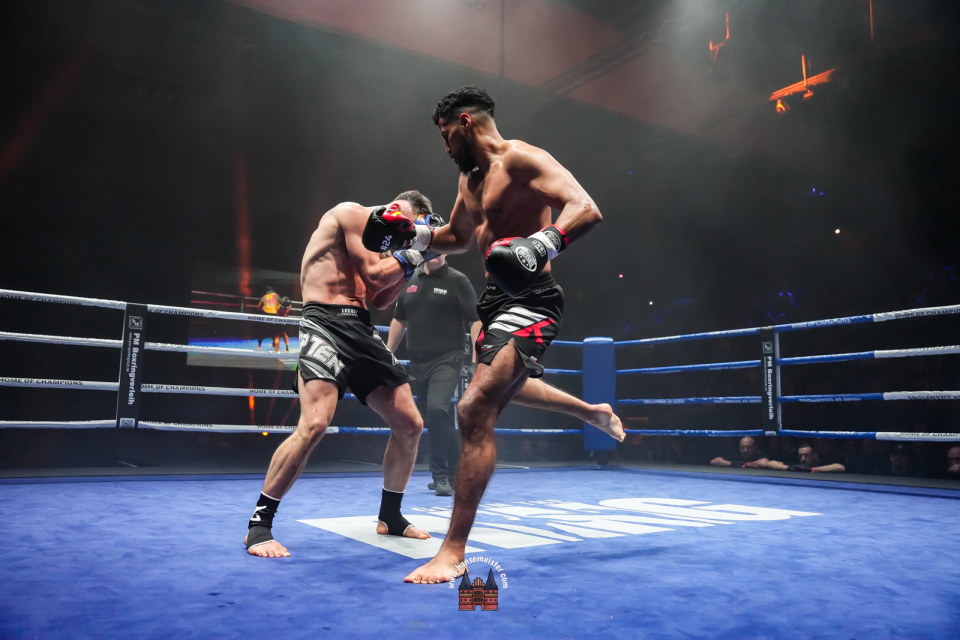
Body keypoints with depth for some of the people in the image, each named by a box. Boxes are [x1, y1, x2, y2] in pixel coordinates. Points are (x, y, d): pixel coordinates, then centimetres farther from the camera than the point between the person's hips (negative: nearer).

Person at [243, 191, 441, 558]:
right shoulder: (351, 213, -3)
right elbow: (373, 275, -11)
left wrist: (410, 260, 14)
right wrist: (413, 255, 0)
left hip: (361, 329, 9)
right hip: (326, 323, -9)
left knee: (410, 425, 5)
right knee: (314, 425, -26)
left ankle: (390, 517, 21)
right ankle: (258, 525, -9)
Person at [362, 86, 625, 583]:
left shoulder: (521, 159, -13)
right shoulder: (470, 178, 16)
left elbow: (586, 208, -27)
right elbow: (459, 237, 30)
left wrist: (541, 243, -45)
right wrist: (411, 235, 13)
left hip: (529, 303, -11)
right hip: (496, 300, 11)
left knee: (475, 408, -22)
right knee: (505, 384, 32)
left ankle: (454, 552, -13)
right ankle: (595, 412, 54)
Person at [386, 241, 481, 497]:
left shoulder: (457, 281, -4)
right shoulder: (410, 281, 11)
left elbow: (475, 320, -8)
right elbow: (399, 320, 19)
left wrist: (477, 355, -18)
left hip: (446, 361, -6)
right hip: (418, 362, 6)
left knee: (437, 409, -24)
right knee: (439, 419, 12)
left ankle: (441, 475, -9)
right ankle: (456, 471, 28)